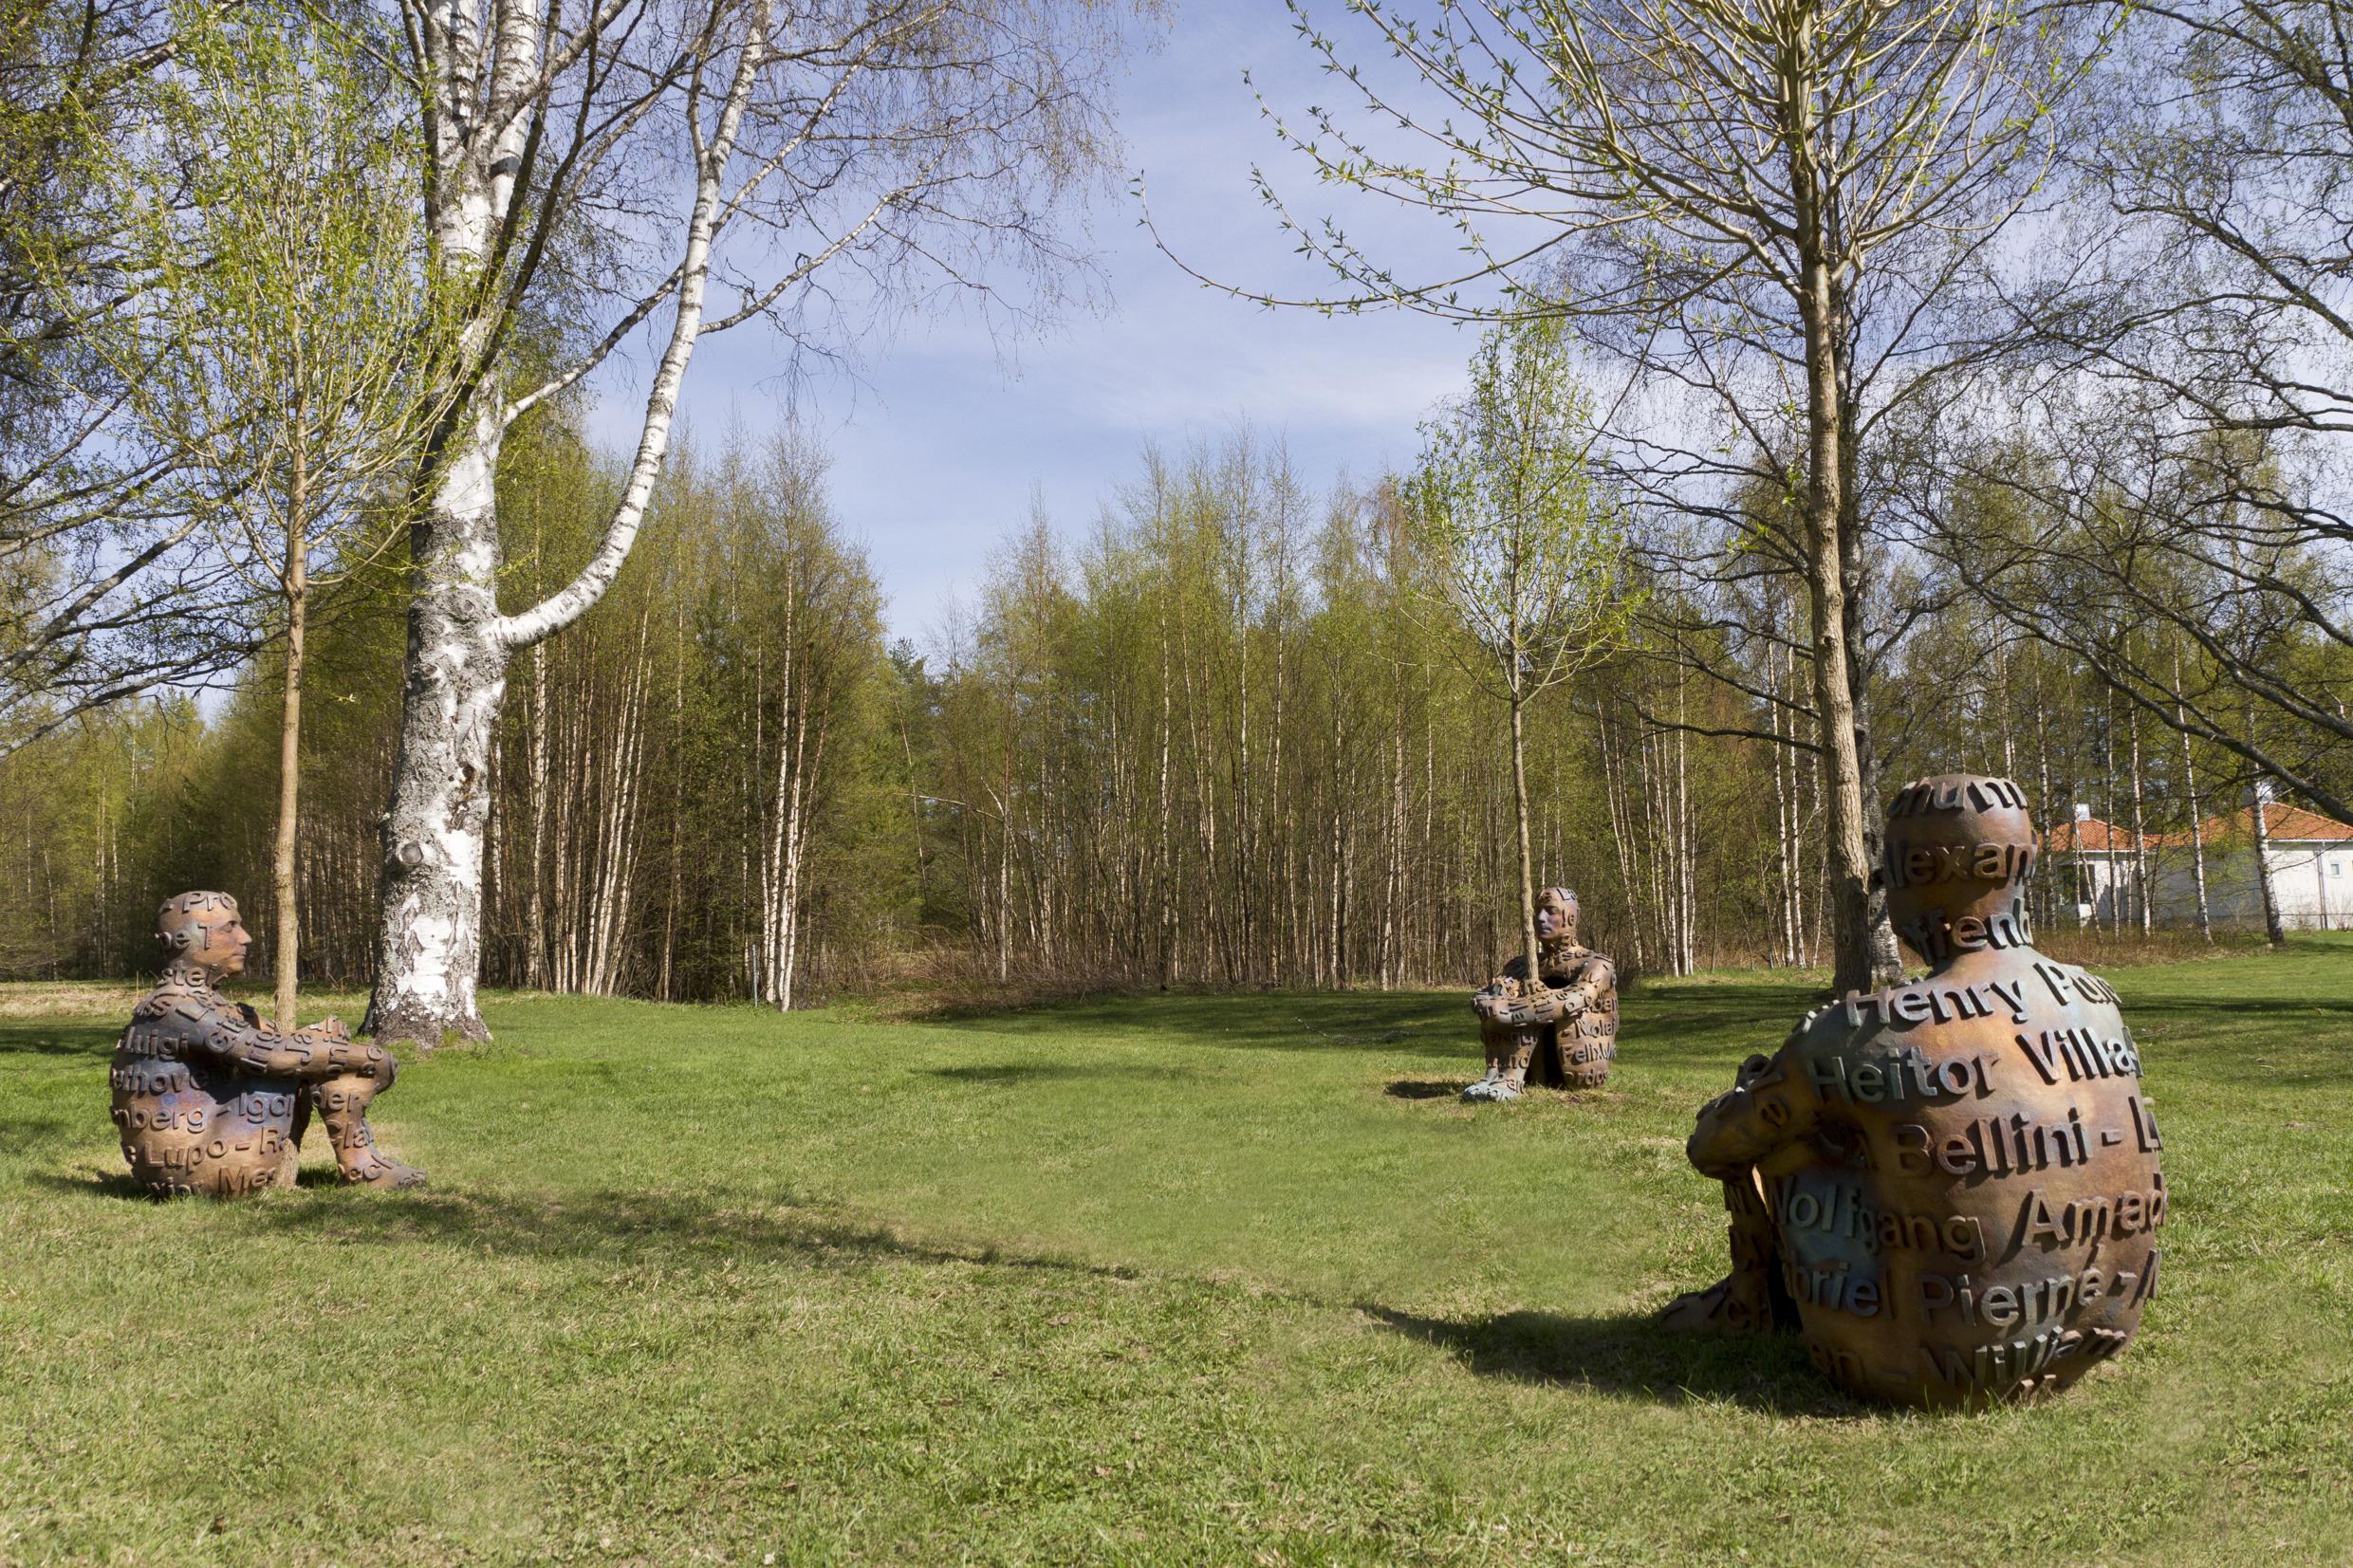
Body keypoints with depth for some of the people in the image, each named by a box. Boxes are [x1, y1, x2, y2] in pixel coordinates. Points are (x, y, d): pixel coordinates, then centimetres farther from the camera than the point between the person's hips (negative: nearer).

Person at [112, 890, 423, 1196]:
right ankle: (360, 1165, -3)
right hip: (198, 1164, -10)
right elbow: (269, 1054, -22)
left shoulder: (205, 1002, 15)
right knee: (327, 1036, -9)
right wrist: (370, 1056, -14)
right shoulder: (174, 1007, -15)